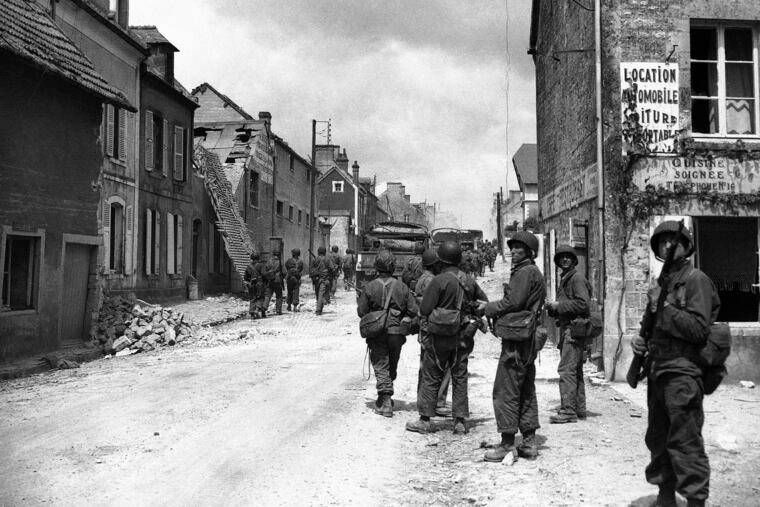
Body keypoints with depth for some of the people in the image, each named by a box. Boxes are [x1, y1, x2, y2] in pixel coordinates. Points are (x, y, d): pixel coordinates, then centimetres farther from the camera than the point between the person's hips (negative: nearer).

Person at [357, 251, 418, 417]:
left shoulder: (369, 287, -8)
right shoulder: (402, 287, -2)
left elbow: (362, 311, -7)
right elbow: (413, 310, -5)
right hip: (396, 333, 3)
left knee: (381, 366, 1)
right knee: (392, 367, 17)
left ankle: (385, 402, -8)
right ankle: (386, 397, 32)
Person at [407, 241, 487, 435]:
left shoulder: (439, 281, -14)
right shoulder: (469, 281, 4)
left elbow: (424, 309, -14)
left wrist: (424, 322, 5)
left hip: (439, 337, -5)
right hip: (462, 337, 5)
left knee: (431, 378, 5)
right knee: (460, 377, 10)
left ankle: (424, 420, 10)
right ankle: (460, 421, 11)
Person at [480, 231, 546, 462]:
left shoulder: (525, 272, -11)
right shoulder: (535, 273, 20)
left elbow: (513, 302, -18)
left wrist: (488, 308, -3)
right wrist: (491, 307, 12)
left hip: (515, 338, -10)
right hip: (527, 339, 11)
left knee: (505, 391, -6)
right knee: (526, 391, 13)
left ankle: (507, 444, -3)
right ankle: (529, 443, 18)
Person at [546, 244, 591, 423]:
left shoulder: (577, 279, -10)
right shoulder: (564, 280, 19)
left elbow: (583, 304, -20)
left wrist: (559, 306, -15)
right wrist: (554, 309, 6)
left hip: (574, 329, -10)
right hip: (567, 329, 10)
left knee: (566, 369, -13)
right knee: (575, 370, 14)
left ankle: (568, 410, -12)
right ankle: (579, 409, 22)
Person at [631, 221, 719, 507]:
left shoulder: (695, 280, -6)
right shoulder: (663, 283, 17)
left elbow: (699, 328, -16)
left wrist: (665, 307, -15)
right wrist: (640, 339, 4)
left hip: (682, 373, -8)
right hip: (658, 372, 9)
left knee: (685, 441, -8)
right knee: (658, 439, 15)